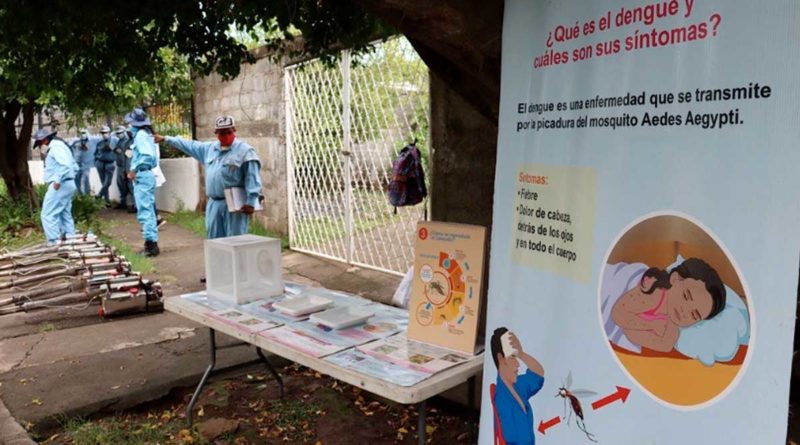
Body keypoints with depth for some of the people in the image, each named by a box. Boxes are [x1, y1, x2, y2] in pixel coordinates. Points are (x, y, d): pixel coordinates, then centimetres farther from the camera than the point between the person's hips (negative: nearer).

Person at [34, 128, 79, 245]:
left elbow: (65, 165, -26)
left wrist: (58, 180, -23)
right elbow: (75, 167, 24)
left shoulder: (56, 146, -10)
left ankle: (54, 242, -11)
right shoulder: (58, 147, 23)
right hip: (67, 185, 11)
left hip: (60, 186, -11)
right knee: (65, 214, 13)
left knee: (48, 215, -8)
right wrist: (69, 177, 15)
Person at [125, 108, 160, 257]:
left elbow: (147, 155, -25)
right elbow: (152, 157, 17)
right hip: (145, 176, 10)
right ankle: (151, 243, 19)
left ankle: (151, 243, -9)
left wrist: (135, 169, -20)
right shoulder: (145, 134, 17)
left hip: (142, 177, -10)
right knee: (147, 210, 13)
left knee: (145, 211, -9)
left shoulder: (141, 134, -11)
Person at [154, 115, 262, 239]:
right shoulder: (210, 148, 15)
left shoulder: (245, 151, -8)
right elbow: (190, 146, 30)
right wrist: (166, 139, 35)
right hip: (214, 204, 8)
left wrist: (251, 202, -21)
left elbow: (252, 177, -15)